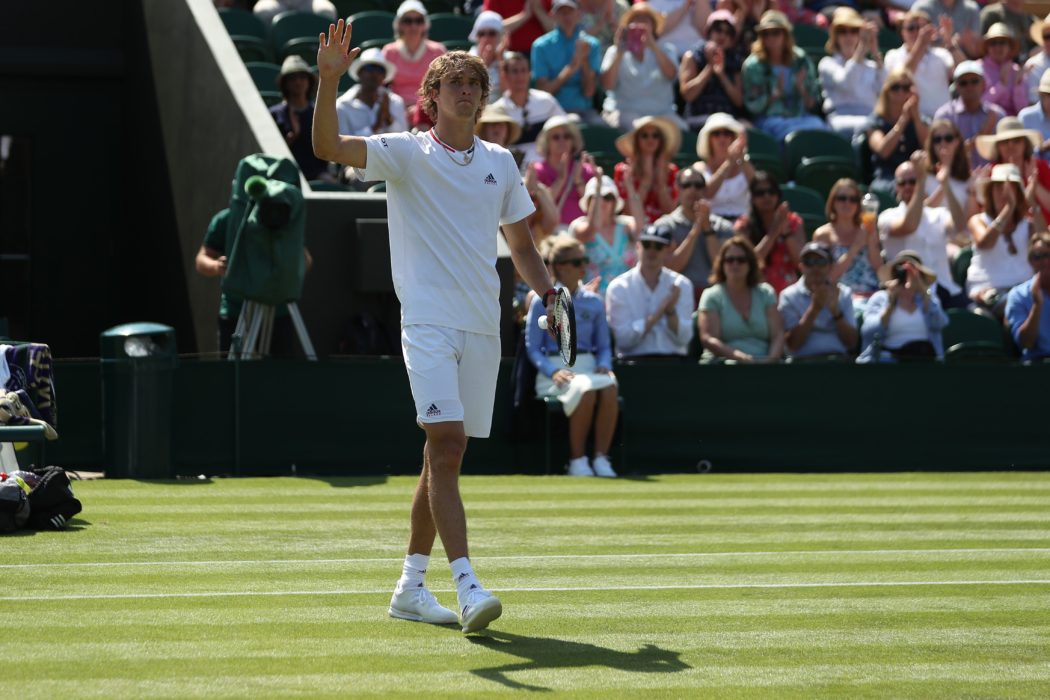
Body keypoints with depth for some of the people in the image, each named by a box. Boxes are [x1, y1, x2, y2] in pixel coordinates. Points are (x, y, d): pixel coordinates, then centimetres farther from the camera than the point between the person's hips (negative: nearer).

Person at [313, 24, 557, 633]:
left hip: (483, 327, 5)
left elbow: (522, 245, 21)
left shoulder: (500, 163, 14)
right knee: (446, 443, -18)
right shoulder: (407, 154, 0)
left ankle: (411, 587, 19)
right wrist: (330, 80, -27)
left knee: (444, 457, 9)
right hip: (429, 323, -5)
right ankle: (467, 586, -24)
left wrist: (548, 292, 5)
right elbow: (328, 146, -13)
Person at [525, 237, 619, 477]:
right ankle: (577, 461, -24)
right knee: (586, 390, -36)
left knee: (608, 387, -33)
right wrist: (553, 372, -15)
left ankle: (601, 458, -31)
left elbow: (604, 345, 20)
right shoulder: (543, 301, 5)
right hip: (555, 369, -4)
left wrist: (604, 365, -3)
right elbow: (532, 347, 2)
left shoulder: (594, 302, 18)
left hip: (588, 366, 4)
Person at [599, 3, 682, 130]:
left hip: (661, 113, 2)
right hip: (624, 111, -2)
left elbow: (670, 74, -10)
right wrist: (619, 53, -13)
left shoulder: (665, 49, 12)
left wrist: (653, 46, -21)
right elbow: (607, 85, -4)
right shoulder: (615, 51, 11)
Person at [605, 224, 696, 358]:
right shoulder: (618, 287, 2)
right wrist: (659, 312, -12)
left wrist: (671, 310, -16)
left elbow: (683, 339, 2)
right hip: (634, 361, -1)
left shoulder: (682, 285, 9)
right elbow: (623, 340, -8)